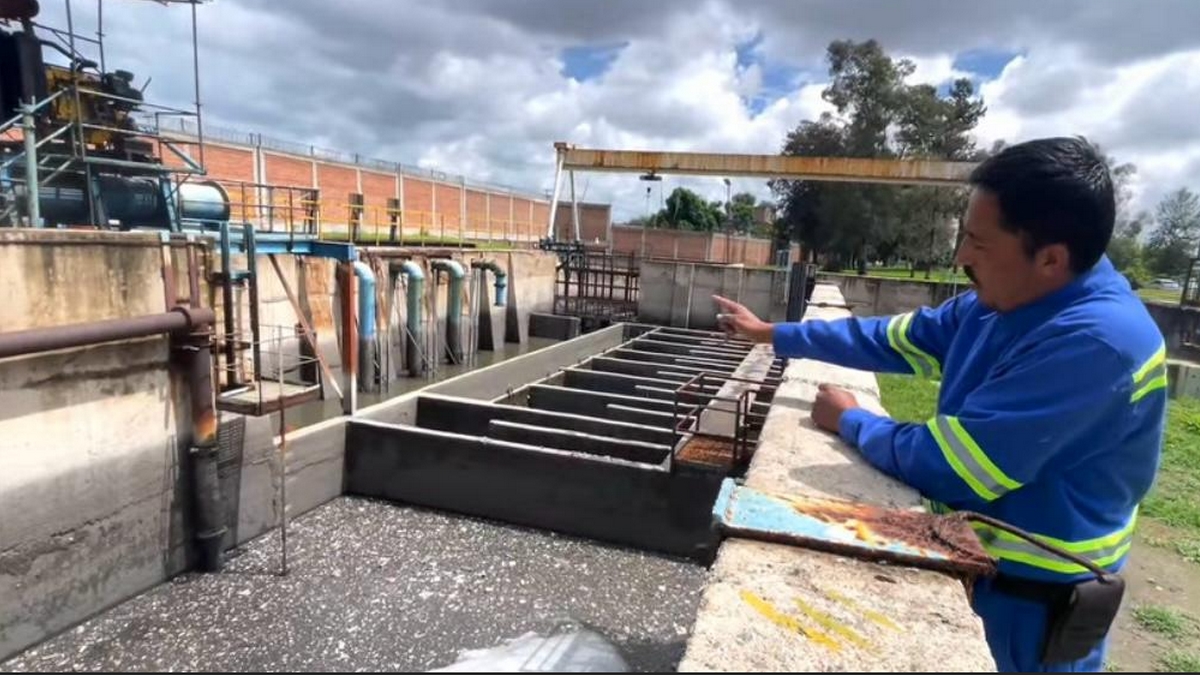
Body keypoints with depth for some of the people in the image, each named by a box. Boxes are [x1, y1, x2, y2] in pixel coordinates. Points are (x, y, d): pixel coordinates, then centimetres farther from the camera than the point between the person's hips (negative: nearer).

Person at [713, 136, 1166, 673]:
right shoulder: (1001, 302, -5)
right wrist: (772, 334, 9)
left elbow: (945, 466, -29)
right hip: (970, 560, 7)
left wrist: (849, 421, -12)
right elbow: (890, 340, 7)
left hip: (1033, 601, -7)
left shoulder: (1094, 341, -31)